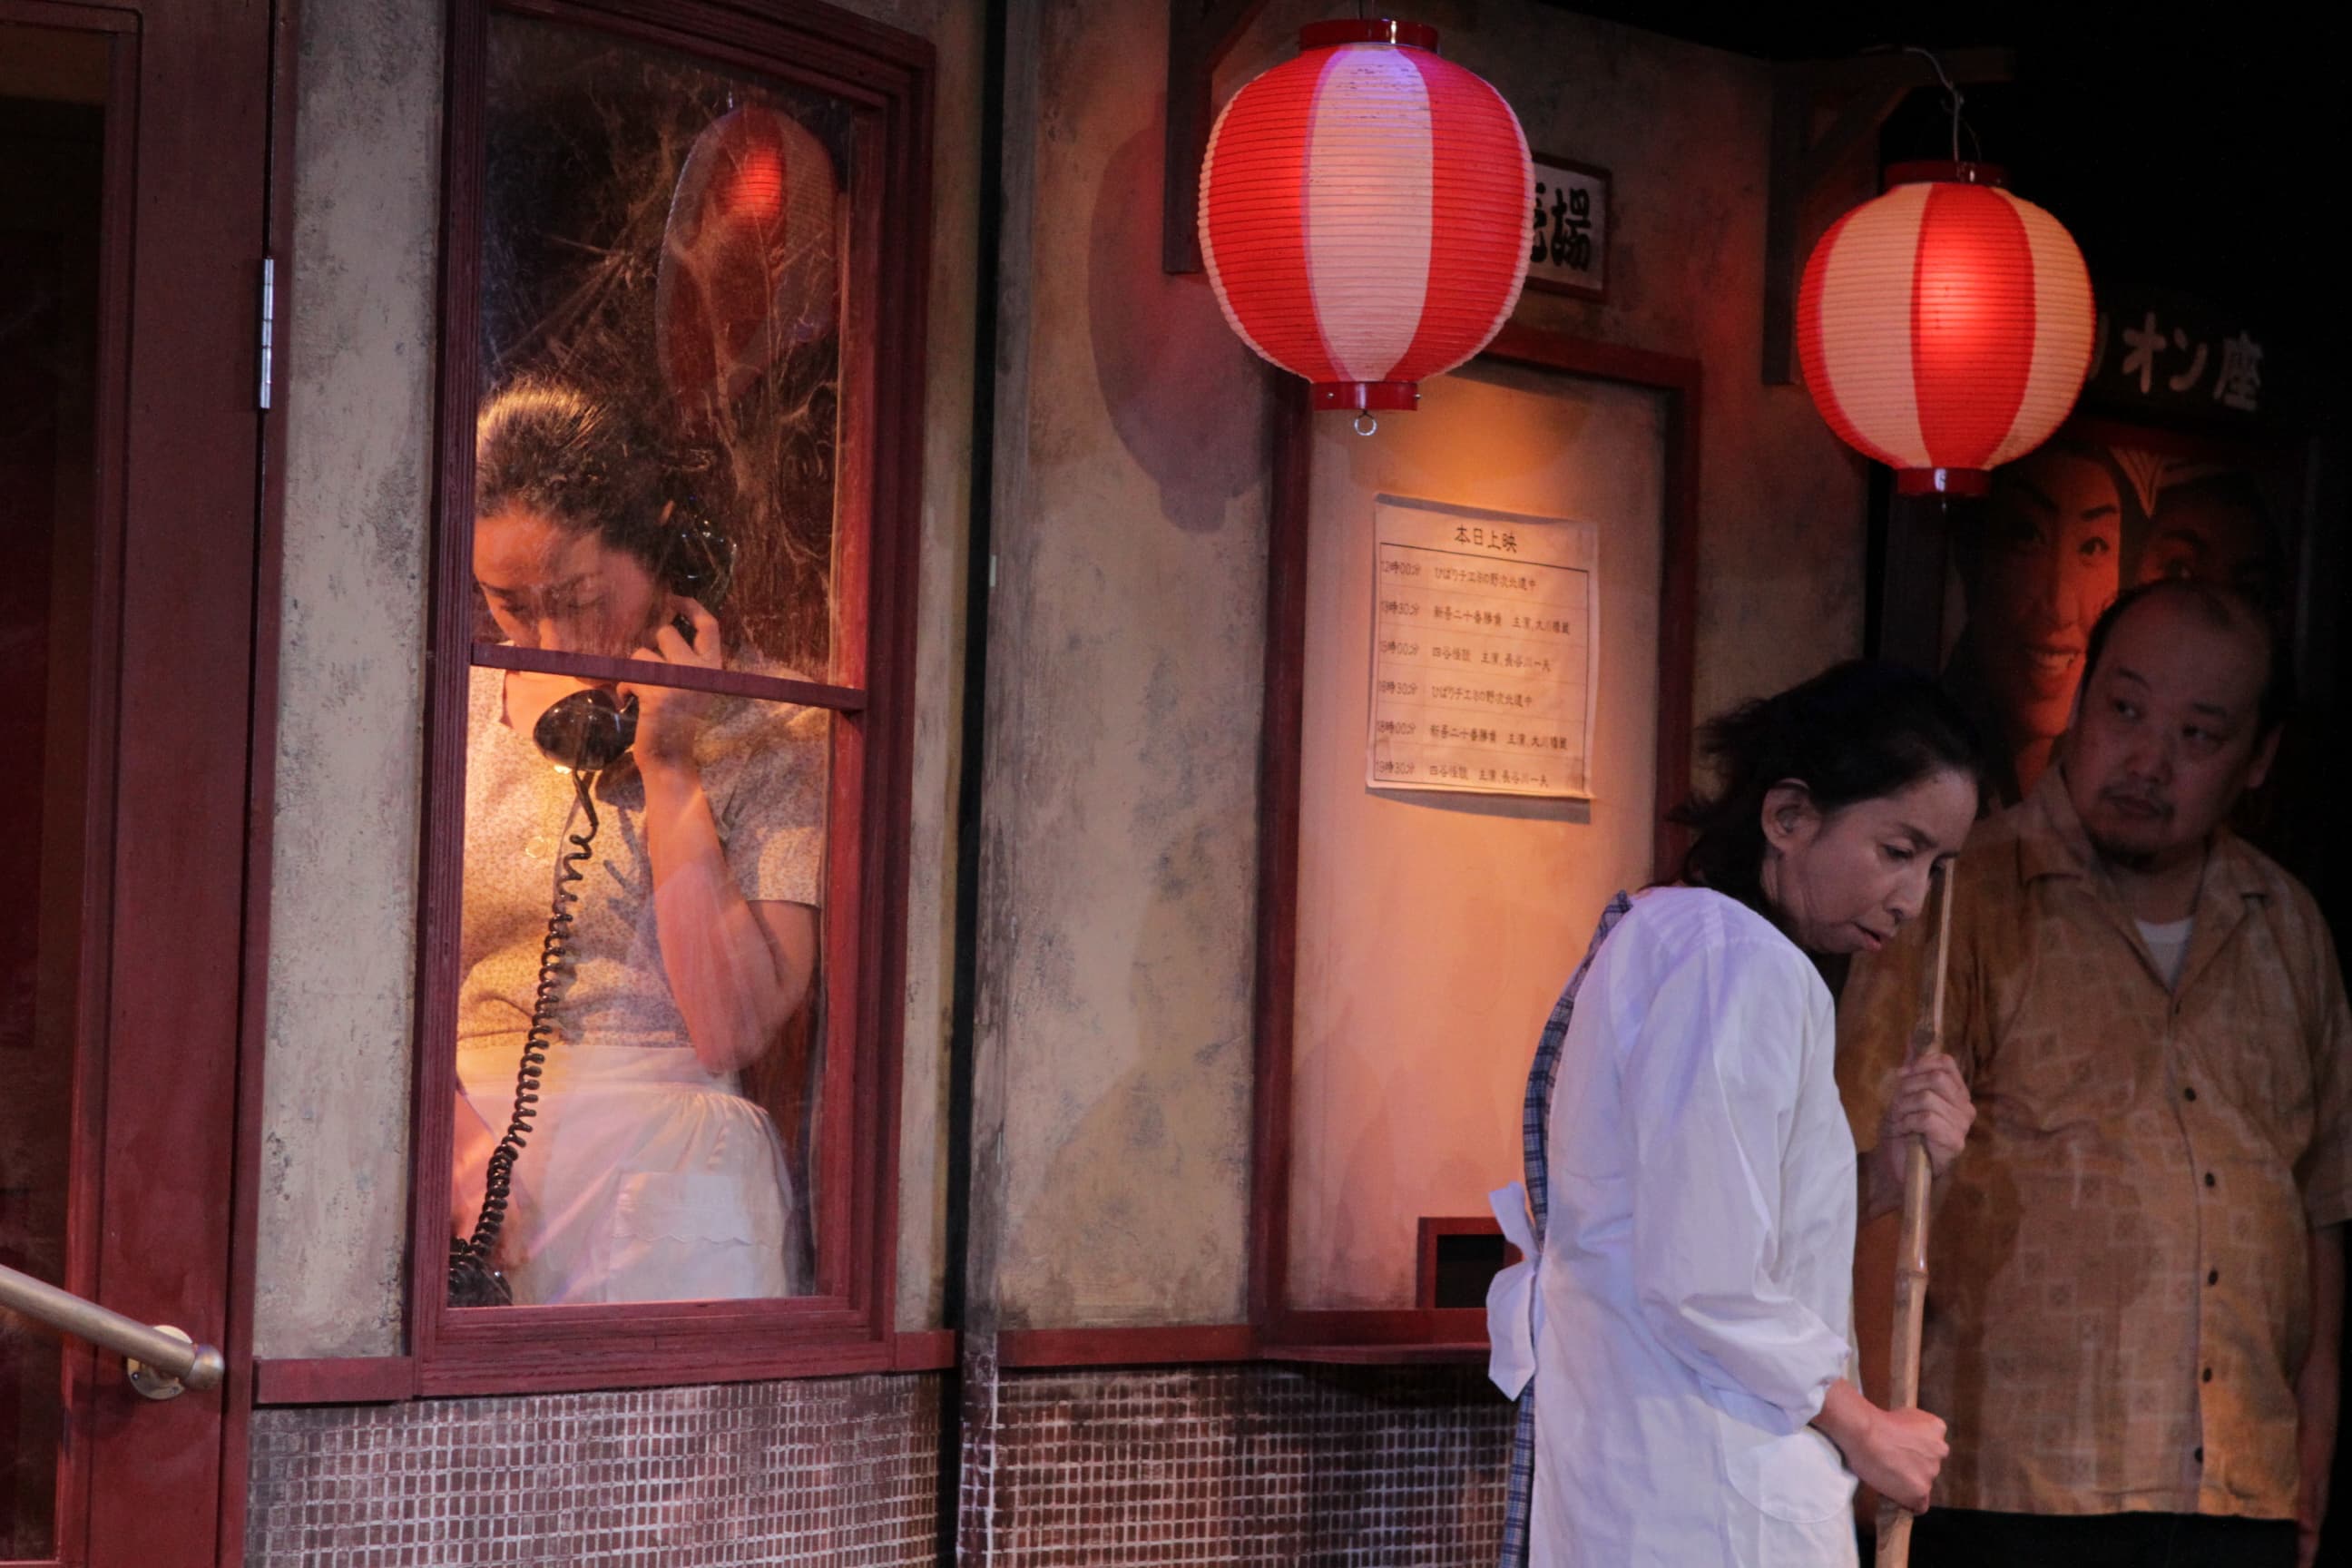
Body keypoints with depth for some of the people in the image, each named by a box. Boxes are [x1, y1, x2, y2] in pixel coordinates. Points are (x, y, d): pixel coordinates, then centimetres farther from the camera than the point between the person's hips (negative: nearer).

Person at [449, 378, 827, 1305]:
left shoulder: (771, 739, 3)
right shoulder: (462, 713, 12)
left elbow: (731, 1034, -6)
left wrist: (669, 768, -6)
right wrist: (460, 1138, -14)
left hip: (657, 1151, -2)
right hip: (461, 1121, 2)